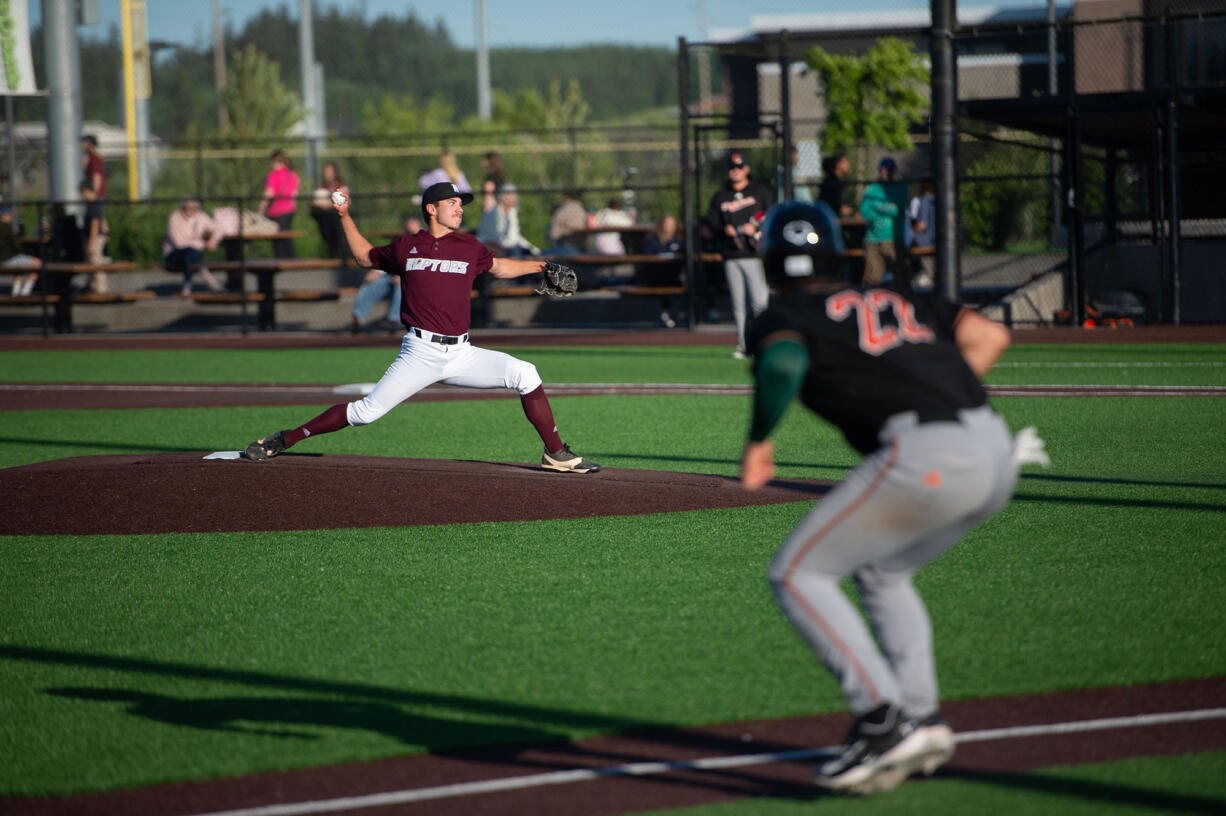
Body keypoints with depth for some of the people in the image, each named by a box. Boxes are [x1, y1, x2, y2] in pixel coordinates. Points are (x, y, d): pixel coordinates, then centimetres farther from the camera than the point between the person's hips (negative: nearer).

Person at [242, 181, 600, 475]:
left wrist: (540, 266, 21)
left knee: (524, 373, -15)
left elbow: (497, 266, 30)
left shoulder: (470, 247, 11)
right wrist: (344, 216, 19)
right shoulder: (406, 246, 8)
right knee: (367, 411, -10)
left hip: (461, 354, 3)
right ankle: (285, 439, 3)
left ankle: (556, 454, -5)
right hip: (420, 353, -2)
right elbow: (365, 256, 25)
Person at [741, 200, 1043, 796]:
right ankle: (922, 721, 17)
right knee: (880, 573, 29)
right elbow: (990, 335, 20)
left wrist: (757, 441, 0)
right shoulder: (898, 300, 30)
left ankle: (883, 720, -8)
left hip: (922, 455, -7)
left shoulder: (781, 317, 11)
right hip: (994, 452, 7)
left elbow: (782, 363, -13)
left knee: (796, 575, 5)